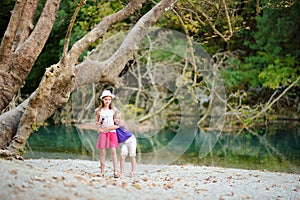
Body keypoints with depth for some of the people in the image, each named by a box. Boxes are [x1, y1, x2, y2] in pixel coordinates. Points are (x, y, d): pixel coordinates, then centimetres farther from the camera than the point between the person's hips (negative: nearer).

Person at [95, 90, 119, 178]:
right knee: (103, 152, -1)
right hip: (103, 132, -1)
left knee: (113, 151, -7)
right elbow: (96, 121, 10)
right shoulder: (99, 111, 3)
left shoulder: (113, 110, 8)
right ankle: (102, 172, 4)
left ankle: (115, 171, -7)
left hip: (112, 132, 1)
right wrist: (98, 123, -11)